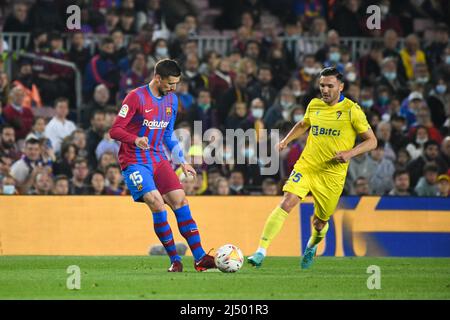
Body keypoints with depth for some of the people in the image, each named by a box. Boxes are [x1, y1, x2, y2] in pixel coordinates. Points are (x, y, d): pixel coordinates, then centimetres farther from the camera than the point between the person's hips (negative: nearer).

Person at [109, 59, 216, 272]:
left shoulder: (171, 100, 10)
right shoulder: (136, 97, -12)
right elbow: (115, 131, -15)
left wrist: (182, 162, 17)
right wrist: (135, 140, -33)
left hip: (158, 159, 7)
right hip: (134, 162, -7)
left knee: (180, 200, -5)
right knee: (157, 203, -21)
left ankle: (200, 258, -3)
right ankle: (175, 260, -11)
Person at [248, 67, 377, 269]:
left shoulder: (351, 110, -7)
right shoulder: (314, 105, 6)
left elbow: (372, 141, -3)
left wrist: (350, 153, -19)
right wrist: (286, 140, 11)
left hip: (332, 174, -2)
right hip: (306, 166, 2)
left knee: (319, 222, 9)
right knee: (287, 203, -21)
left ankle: (311, 247, 46)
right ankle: (261, 251, -24)